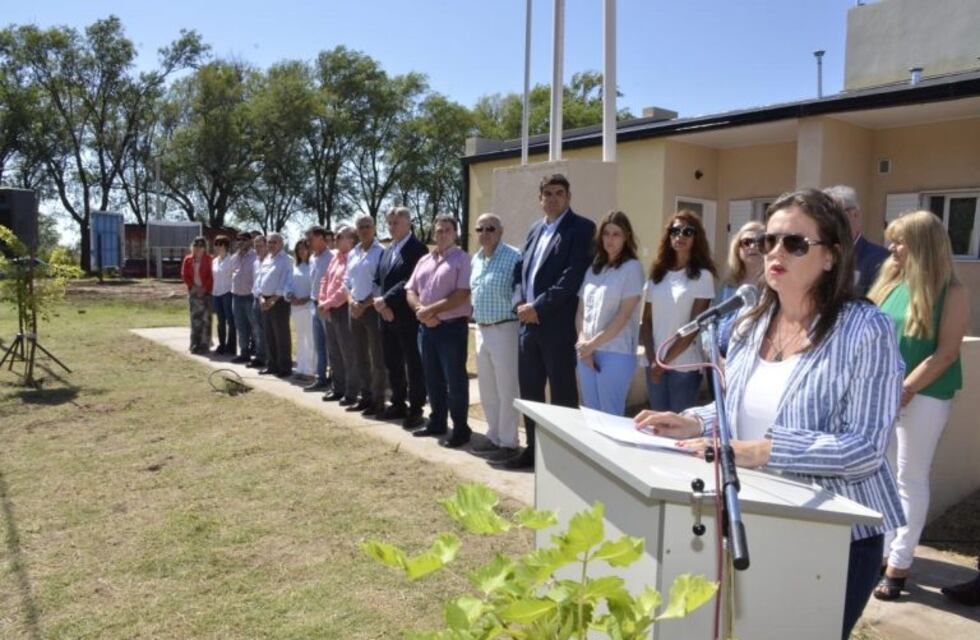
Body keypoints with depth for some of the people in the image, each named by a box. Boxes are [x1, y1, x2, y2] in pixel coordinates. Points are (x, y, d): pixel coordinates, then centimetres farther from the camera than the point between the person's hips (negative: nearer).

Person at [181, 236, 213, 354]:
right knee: (195, 318, 7)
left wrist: (205, 288, -12)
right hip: (193, 291, 4)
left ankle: (204, 344, 2)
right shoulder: (188, 259, 6)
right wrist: (192, 286, -2)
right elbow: (185, 275, 7)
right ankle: (195, 344, 14)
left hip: (205, 291, -4)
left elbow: (211, 275, -7)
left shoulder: (208, 259, -5)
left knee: (205, 318, -4)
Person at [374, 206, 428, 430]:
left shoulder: (417, 248, -10)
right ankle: (398, 404, 25)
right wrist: (381, 303, -4)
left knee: (413, 365, 0)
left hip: (407, 317, -8)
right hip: (386, 316, 8)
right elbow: (378, 280, 13)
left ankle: (415, 409, 7)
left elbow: (410, 282, -19)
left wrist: (386, 300, -19)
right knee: (392, 364, 14)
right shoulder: (387, 250, 16)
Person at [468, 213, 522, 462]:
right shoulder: (475, 259, 13)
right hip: (481, 329, 8)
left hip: (504, 329, -8)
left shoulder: (513, 257, -12)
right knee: (487, 389, 15)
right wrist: (476, 318, 15)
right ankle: (494, 436, 28)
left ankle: (508, 442, 10)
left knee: (506, 389, 0)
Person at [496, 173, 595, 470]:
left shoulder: (581, 228, -4)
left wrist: (539, 307, -16)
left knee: (562, 393, 0)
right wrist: (521, 303, 0)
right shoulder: (535, 229, 19)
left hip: (557, 324, -7)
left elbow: (574, 275, -15)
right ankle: (532, 449, 25)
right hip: (528, 322, 7)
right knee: (529, 390, 13)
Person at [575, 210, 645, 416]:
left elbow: (624, 315, -10)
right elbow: (581, 310, 11)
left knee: (610, 417, 2)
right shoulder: (593, 268, 12)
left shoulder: (632, 268, -4)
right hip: (586, 352, 5)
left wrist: (593, 343, -10)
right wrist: (583, 342, -5)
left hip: (616, 353, -5)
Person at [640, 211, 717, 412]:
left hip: (685, 365, -4)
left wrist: (666, 360, -9)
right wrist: (653, 360, -5)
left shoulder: (702, 276, -4)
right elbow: (646, 321, 6)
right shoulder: (657, 274, 8)